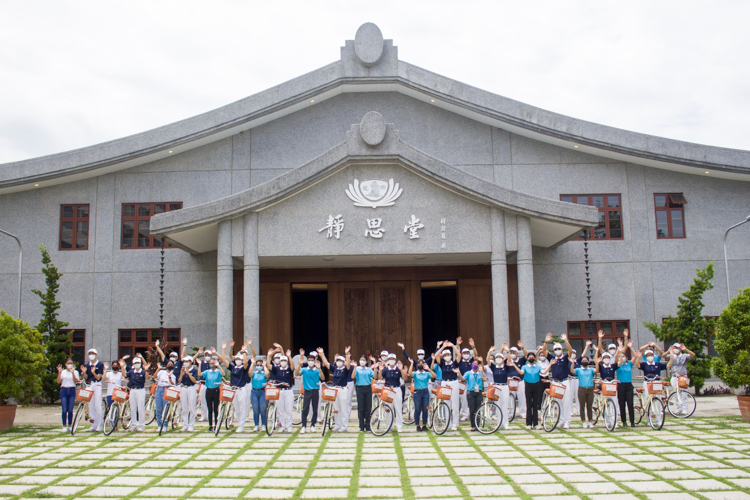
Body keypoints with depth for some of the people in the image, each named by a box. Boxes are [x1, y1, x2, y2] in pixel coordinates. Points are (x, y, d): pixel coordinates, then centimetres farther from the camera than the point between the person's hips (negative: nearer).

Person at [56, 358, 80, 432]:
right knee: (64, 409, -4)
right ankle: (64, 426, 3)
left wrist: (72, 372, -16)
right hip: (64, 390, 0)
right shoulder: (63, 372, 8)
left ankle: (70, 426, 11)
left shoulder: (75, 372, 6)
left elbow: (75, 381, -8)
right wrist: (59, 372, -11)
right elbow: (58, 381, -3)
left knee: (70, 410, 0)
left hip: (72, 390, 0)